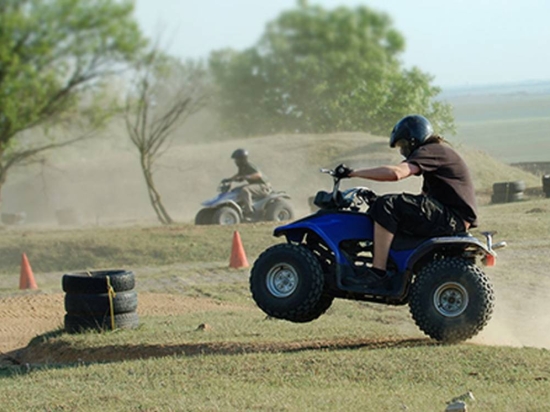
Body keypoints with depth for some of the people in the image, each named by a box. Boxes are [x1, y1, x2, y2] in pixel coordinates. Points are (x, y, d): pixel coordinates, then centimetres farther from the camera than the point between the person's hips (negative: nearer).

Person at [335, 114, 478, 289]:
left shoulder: (431, 151, -8)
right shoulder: (439, 152, 26)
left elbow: (396, 173, -24)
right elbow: (425, 195, 31)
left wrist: (353, 173, -19)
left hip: (453, 218, -11)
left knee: (387, 206, -20)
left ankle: (377, 274, -23)